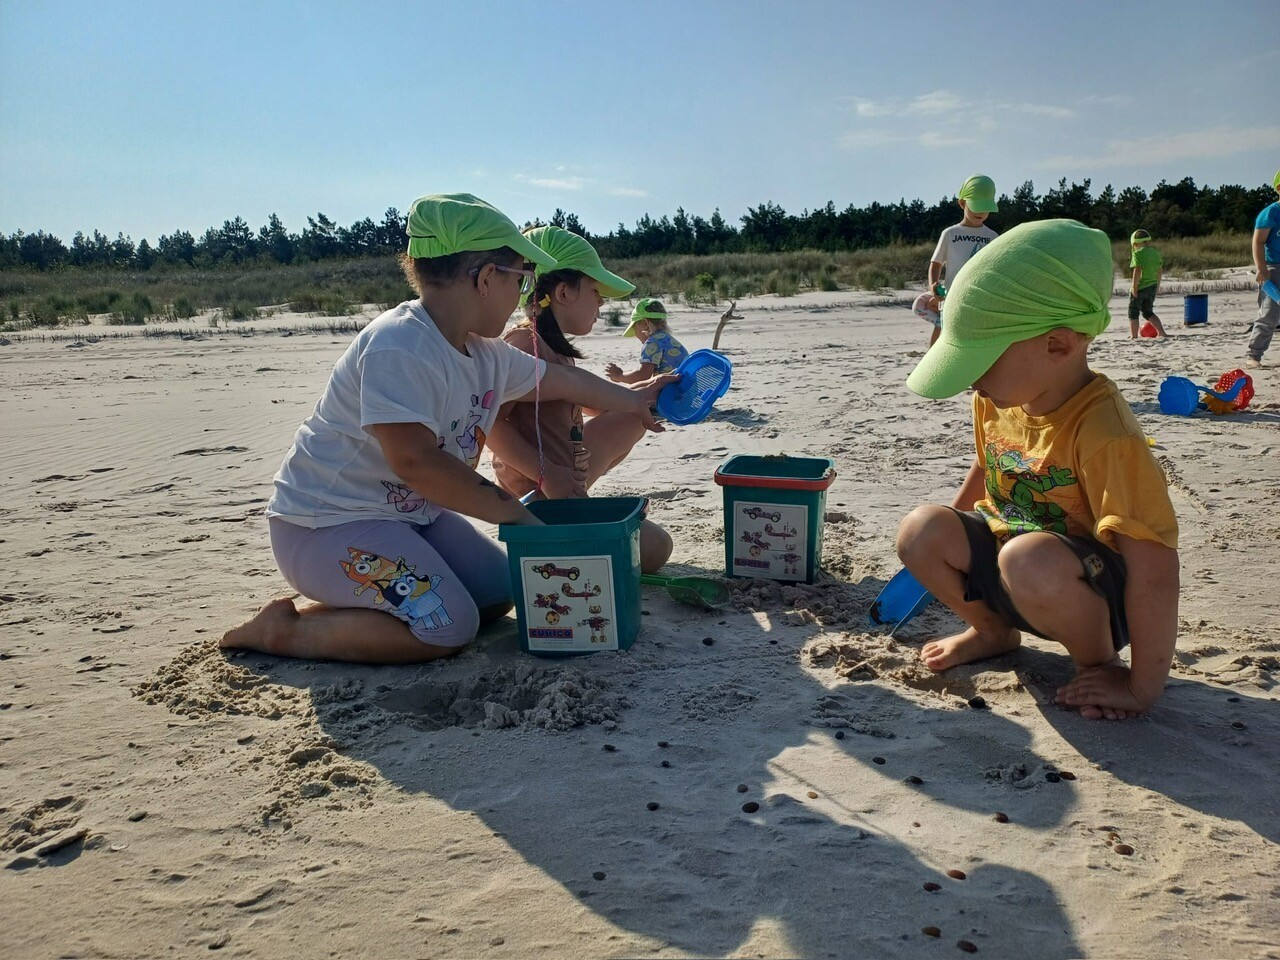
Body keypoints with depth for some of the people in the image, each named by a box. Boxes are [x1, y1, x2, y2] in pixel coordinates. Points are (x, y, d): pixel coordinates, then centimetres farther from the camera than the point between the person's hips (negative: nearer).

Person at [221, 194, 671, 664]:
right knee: (449, 626, -20)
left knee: (499, 593, 6)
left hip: (412, 512, 10)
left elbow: (558, 379, 18)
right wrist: (512, 511, -26)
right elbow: (414, 461, -33)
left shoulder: (486, 355, 2)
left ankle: (343, 606, 13)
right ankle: (284, 630, -5)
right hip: (327, 520, -10)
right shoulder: (399, 347, -27)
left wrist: (632, 400, 27)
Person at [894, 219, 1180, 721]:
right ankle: (993, 629, 12)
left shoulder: (1103, 433, -31)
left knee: (1028, 560, -38)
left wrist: (1142, 687, -26)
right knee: (920, 531, -16)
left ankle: (1097, 661, -6)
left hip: (1097, 590, -6)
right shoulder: (996, 399, -7)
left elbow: (1154, 566, -31)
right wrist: (948, 538, 20)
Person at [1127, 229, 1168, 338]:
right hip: (1152, 287, 7)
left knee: (1133, 312, 8)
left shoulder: (1138, 253, -13)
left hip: (1140, 287, -7)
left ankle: (1133, 336, 9)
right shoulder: (1156, 253, 9)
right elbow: (1160, 271, 13)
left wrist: (1134, 287, -19)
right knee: (1148, 312, 19)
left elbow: (1137, 271, -22)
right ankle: (1162, 333, 9)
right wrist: (1157, 285, 22)